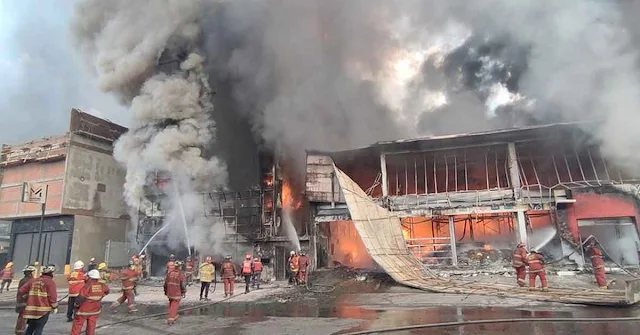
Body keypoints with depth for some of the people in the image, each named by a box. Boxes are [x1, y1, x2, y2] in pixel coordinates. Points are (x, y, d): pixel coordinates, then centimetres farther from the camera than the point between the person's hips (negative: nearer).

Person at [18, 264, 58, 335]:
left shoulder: (33, 281, 8)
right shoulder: (50, 282, -9)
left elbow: (20, 291, 8)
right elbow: (53, 297, -12)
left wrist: (27, 297, 26)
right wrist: (55, 307, 1)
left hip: (31, 309, 6)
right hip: (43, 310, -5)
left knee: (30, 328, 21)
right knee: (38, 329, 0)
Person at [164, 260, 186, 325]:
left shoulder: (169, 273, -1)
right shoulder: (181, 274, -14)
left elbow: (165, 283, 7)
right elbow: (183, 285, -10)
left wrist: (165, 291, 20)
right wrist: (184, 292, 3)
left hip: (169, 293, 5)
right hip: (177, 293, -5)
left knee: (171, 304, 22)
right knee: (174, 306, 2)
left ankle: (174, 316, 37)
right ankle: (170, 320, -1)